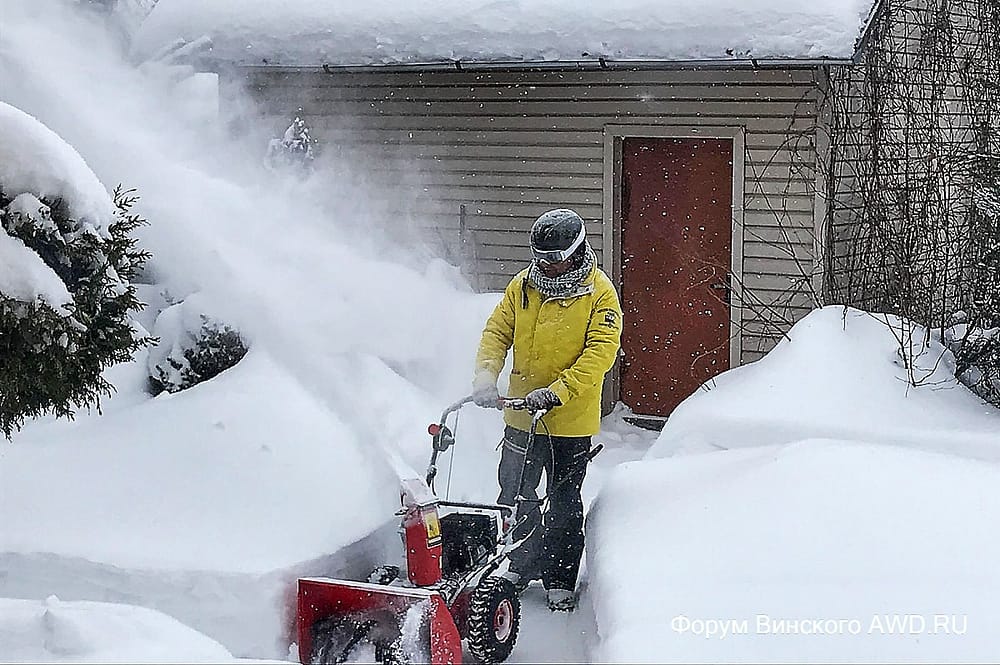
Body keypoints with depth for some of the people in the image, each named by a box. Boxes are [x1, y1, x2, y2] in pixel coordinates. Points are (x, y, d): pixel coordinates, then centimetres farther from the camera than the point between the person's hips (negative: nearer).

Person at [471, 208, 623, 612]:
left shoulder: (600, 292, -12)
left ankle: (561, 580, 20)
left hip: (572, 420, -4)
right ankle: (520, 567, 32)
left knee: (564, 502, 8)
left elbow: (601, 351, -19)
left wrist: (558, 390, -30)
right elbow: (497, 333, 3)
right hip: (521, 415, 4)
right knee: (516, 495, 14)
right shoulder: (522, 286, 1)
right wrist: (485, 378, -15)